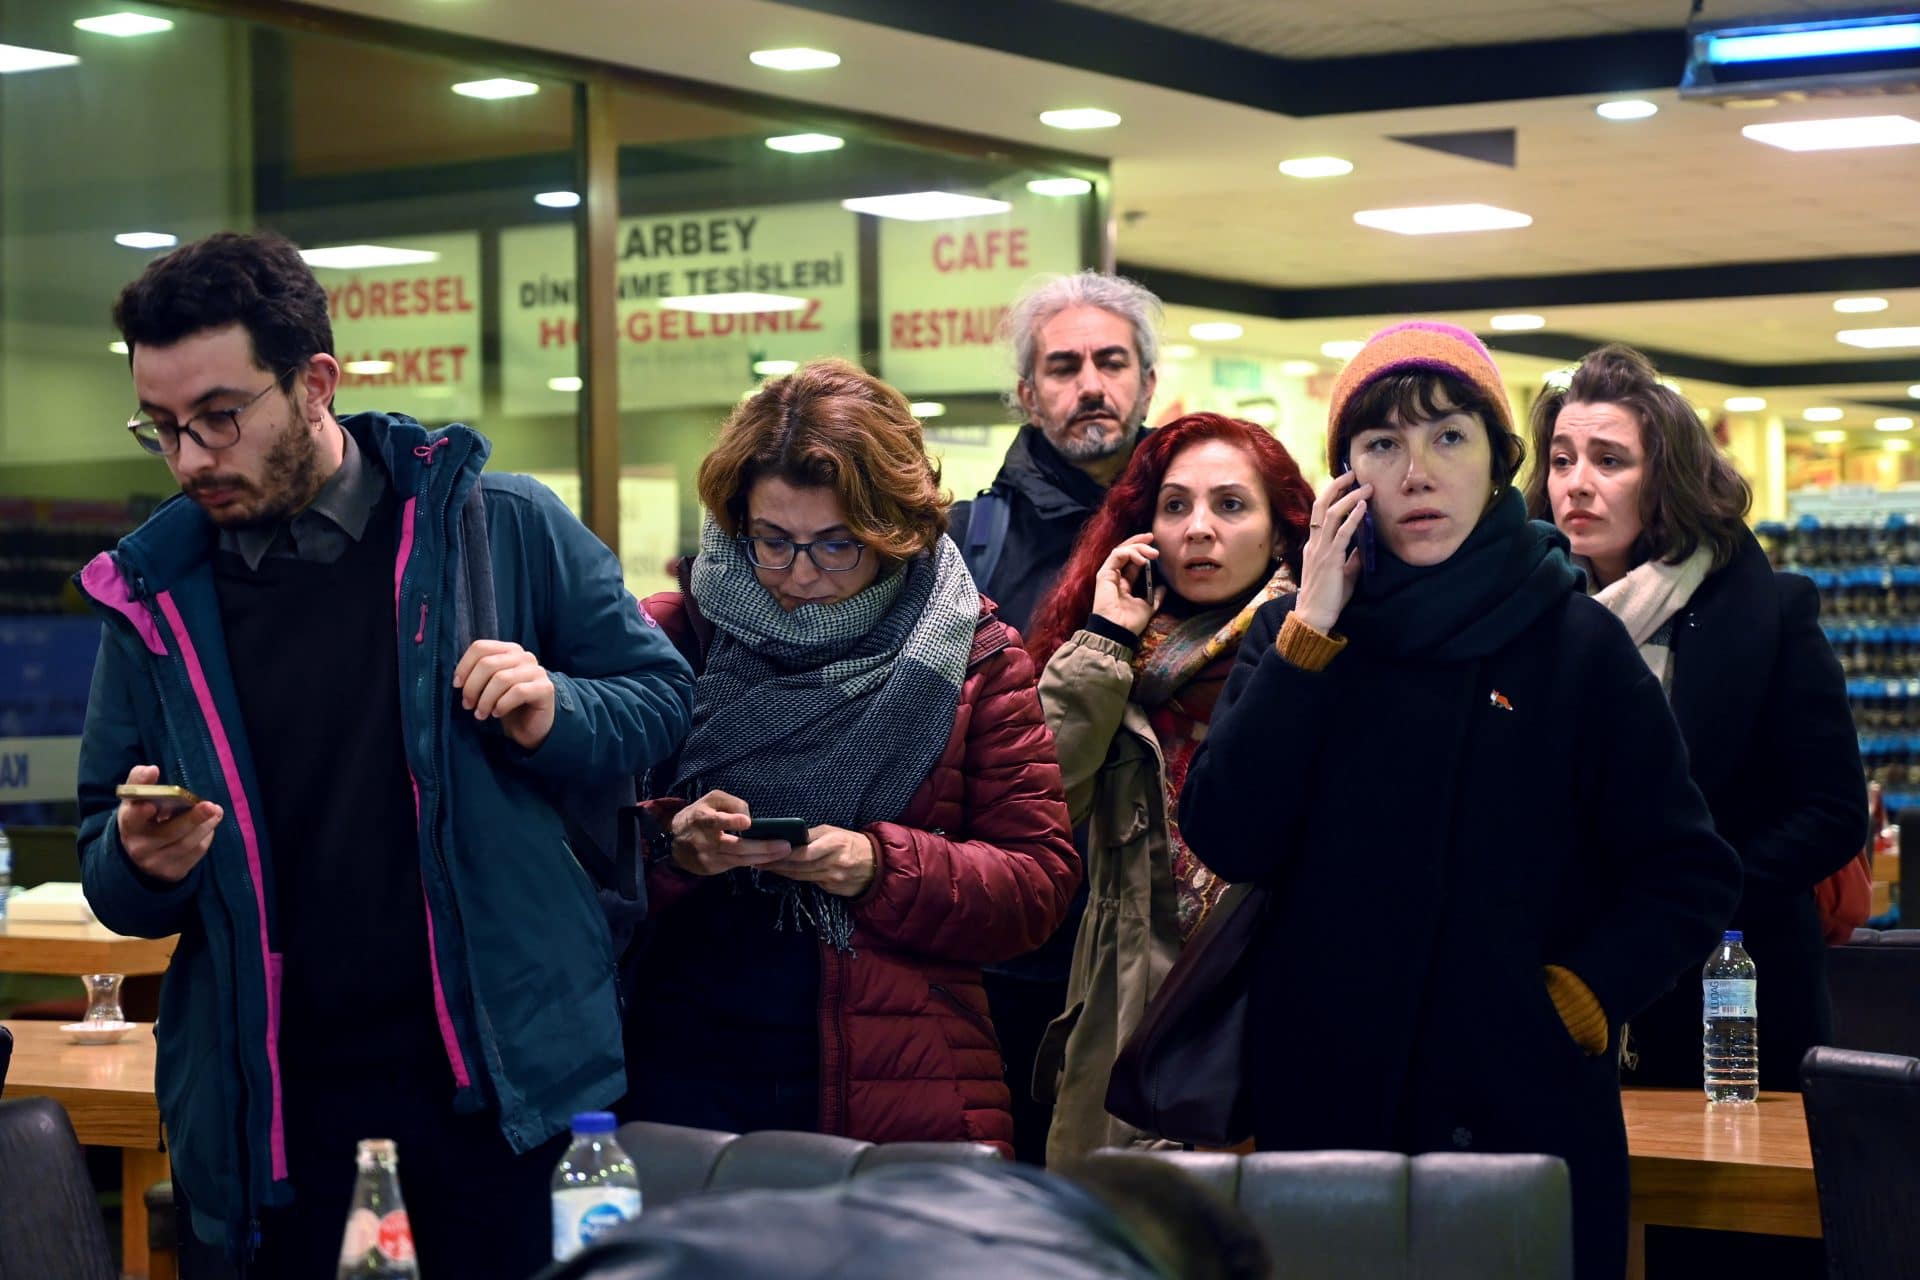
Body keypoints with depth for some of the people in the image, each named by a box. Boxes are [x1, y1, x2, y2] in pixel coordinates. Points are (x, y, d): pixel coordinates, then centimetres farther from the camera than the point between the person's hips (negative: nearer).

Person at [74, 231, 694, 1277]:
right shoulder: (154, 592, 2)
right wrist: (140, 860, -16)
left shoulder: (500, 527, -4)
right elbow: (107, 871, 7)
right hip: (261, 1085, 1)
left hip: (489, 1060, -1)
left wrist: (555, 716, -16)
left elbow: (658, 694, 5)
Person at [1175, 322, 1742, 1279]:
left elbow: (1687, 878, 2)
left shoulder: (1576, 646, 0)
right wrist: (1311, 630, -9)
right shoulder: (1299, 635, 5)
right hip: (1320, 1101, 1)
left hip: (1527, 1112, -1)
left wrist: (1578, 1002, -11)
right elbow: (1227, 841, -8)